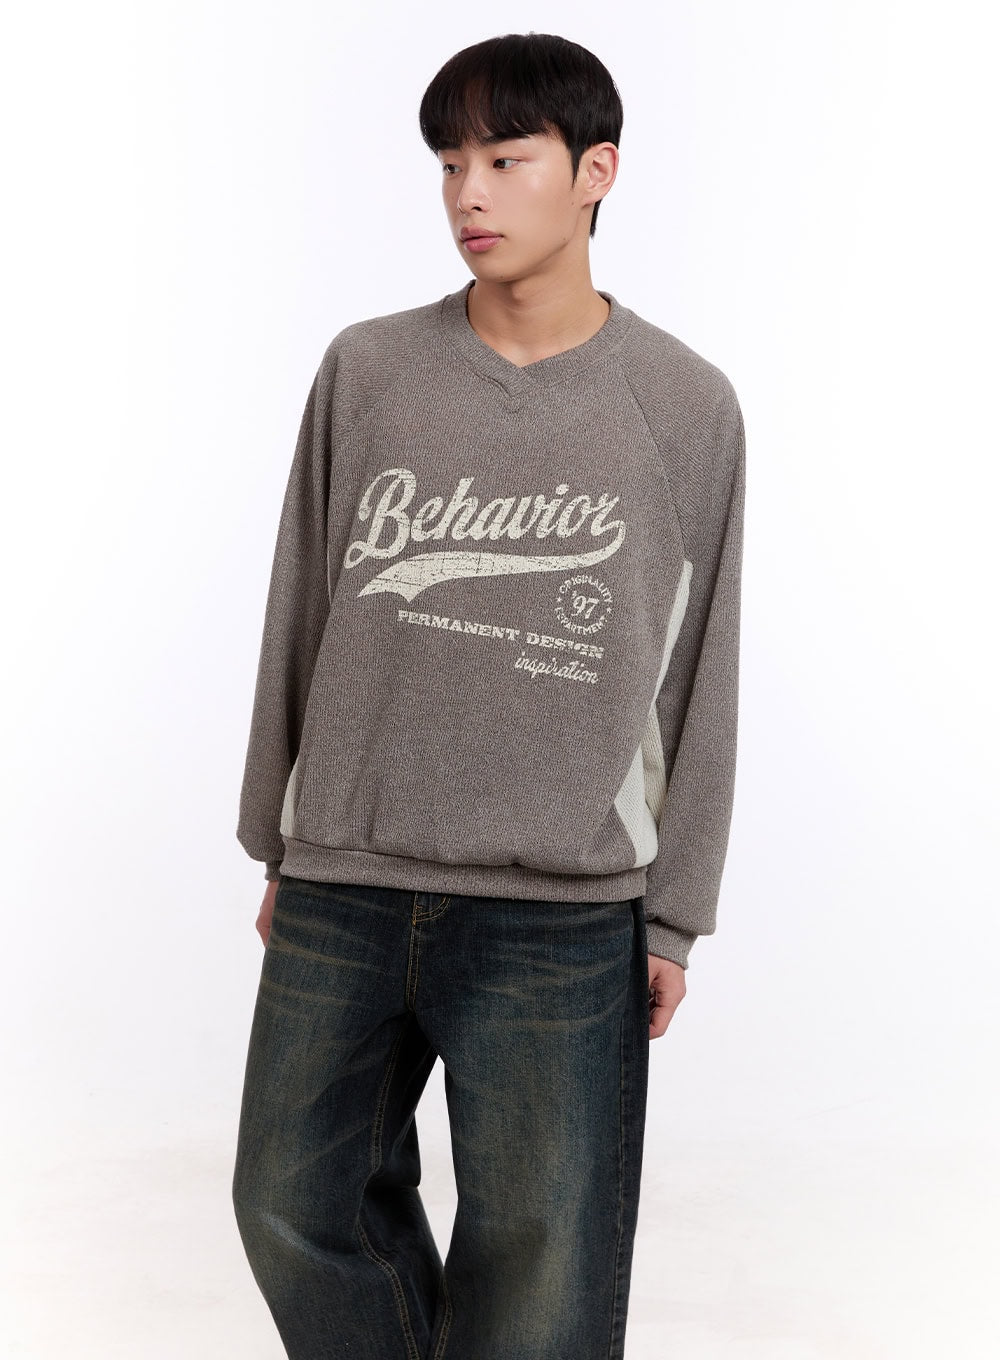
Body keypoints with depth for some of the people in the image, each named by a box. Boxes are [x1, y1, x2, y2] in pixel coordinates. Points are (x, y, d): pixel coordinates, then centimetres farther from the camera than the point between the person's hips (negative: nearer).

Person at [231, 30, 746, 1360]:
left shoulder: (688, 407, -1)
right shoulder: (366, 370, 3)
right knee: (297, 1201, 13)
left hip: (564, 919, -2)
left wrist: (673, 917, 2)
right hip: (338, 897, 3)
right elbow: (299, 616, 9)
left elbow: (698, 678, 2)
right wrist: (277, 842, 13)